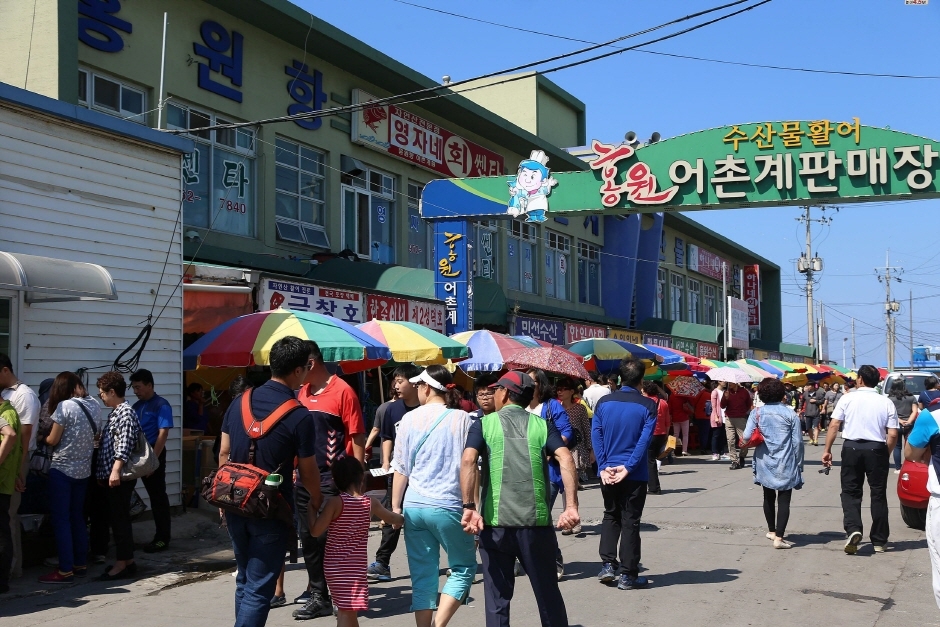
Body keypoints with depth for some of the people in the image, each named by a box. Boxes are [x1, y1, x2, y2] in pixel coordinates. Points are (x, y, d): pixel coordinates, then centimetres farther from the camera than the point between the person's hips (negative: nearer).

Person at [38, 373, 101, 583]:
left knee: (61, 519, -1)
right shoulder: (94, 405, 4)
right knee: (77, 517, 16)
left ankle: (65, 571, -1)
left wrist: (44, 439, 11)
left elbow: (53, 440, -9)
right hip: (83, 470, 7)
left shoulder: (65, 406, -14)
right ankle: (81, 564, 20)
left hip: (62, 469, -6)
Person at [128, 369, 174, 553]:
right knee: (153, 495, 12)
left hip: (155, 454, -7)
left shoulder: (161, 405, -11)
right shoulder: (137, 406, 11)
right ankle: (159, 535, 19)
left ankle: (163, 538, 2)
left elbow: (163, 434, -17)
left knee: (158, 496, -3)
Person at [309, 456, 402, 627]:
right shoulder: (371, 504, 2)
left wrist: (312, 508, 1)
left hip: (334, 566, -1)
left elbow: (316, 531, -12)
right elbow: (393, 519, 21)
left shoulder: (335, 502, -9)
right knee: (347, 612, 0)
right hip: (357, 566, 1)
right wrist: (403, 518, 43)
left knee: (345, 611, 6)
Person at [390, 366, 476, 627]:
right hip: (449, 507, -3)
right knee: (463, 568, 11)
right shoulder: (462, 419, -2)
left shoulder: (410, 419, 3)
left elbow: (401, 469, 6)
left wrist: (395, 507, 12)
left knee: (422, 575, 10)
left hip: (414, 507, 3)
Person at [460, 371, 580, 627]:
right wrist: (571, 506, -16)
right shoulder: (543, 425, 7)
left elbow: (468, 461, -14)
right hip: (537, 522, 1)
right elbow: (566, 460, -9)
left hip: (495, 522, -1)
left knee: (497, 598, 9)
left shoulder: (484, 424, 4)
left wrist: (469, 507, -17)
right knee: (548, 594, 15)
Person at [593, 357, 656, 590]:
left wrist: (604, 467, -6)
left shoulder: (604, 402, 0)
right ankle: (627, 575, 8)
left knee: (610, 516, 20)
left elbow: (596, 435, -5)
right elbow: (645, 440, -15)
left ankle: (608, 565, 12)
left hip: (607, 472, 3)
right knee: (630, 521, 5)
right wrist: (627, 467, -14)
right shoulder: (648, 405, -8)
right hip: (635, 475, -3)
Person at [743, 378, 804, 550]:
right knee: (784, 500, -1)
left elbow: (747, 436, -12)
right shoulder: (790, 413, -6)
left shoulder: (756, 412, -4)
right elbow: (797, 441, -6)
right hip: (785, 464, -2)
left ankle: (772, 530, 33)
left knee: (769, 497, 20)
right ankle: (779, 537, -9)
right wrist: (799, 464, 3)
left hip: (765, 463, 2)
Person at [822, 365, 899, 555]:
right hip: (877, 449, 1)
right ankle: (879, 541, 17)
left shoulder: (848, 398, -1)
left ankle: (853, 529, -14)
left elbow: (834, 426, -5)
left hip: (852, 448, -1)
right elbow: (892, 435, -3)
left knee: (850, 492, 9)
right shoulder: (886, 403, 1)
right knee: (878, 494, 11)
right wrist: (885, 454, 12)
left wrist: (827, 450, 1)